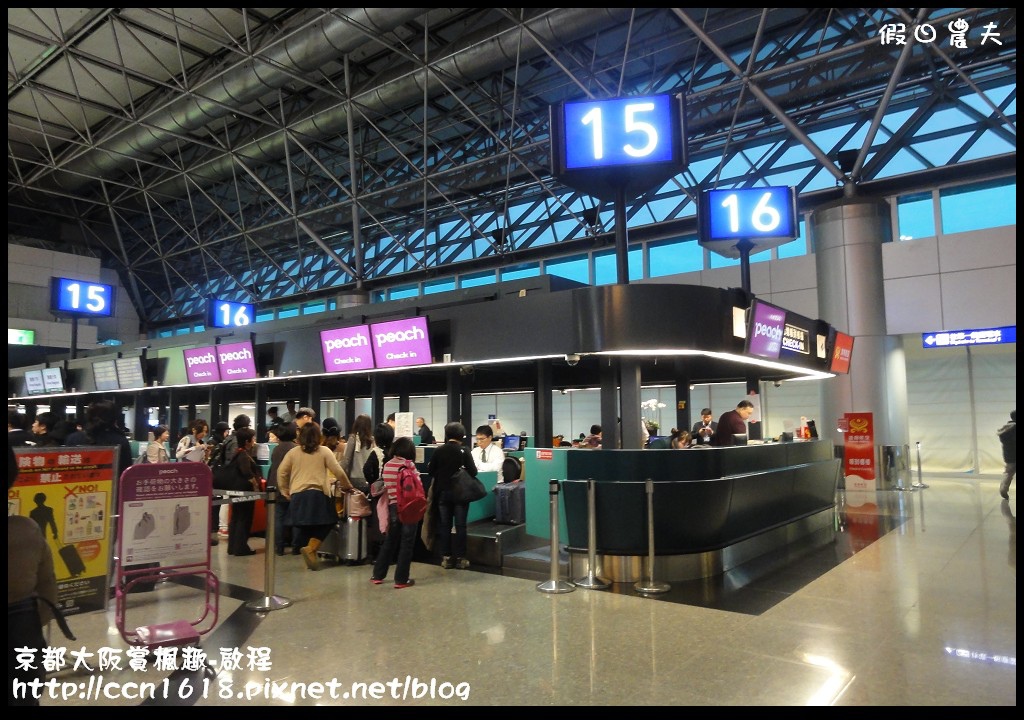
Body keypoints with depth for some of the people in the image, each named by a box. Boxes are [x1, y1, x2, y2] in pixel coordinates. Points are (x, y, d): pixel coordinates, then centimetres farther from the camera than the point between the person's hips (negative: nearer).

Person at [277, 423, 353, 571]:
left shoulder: (293, 452, 8)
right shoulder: (324, 451, 1)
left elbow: (281, 472, 5)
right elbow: (338, 472, -1)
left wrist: (285, 491, 17)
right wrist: (347, 486, 15)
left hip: (297, 495, 3)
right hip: (318, 494, -3)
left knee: (302, 527, 11)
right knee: (324, 524, 10)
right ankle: (311, 548, -8)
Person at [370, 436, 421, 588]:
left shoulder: (387, 465, 3)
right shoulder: (409, 465, -11)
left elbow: (385, 486, 5)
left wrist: (392, 500, 12)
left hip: (393, 507, 5)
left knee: (389, 541, 18)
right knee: (406, 544, 4)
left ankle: (378, 575, 24)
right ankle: (401, 579, 8)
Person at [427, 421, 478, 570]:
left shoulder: (438, 451, -4)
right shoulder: (464, 451, -11)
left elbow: (430, 471, 0)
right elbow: (473, 472, -12)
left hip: (442, 492, 2)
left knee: (444, 525, 10)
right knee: (460, 526, 6)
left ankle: (446, 557, 12)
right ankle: (460, 558, 8)